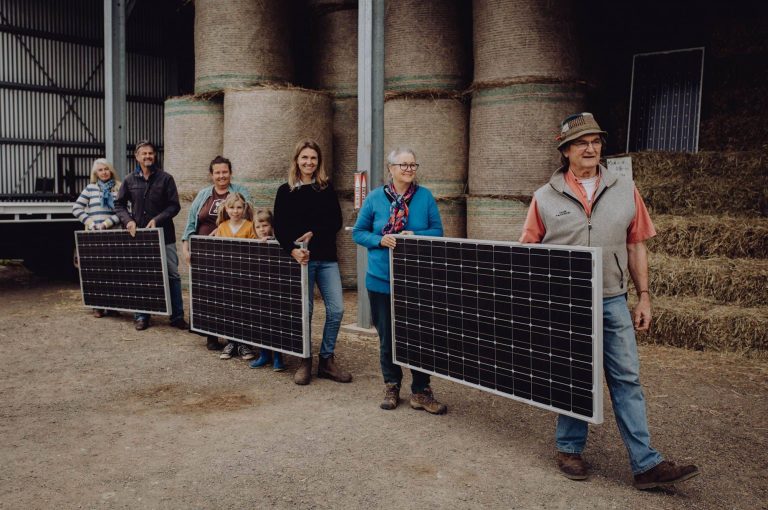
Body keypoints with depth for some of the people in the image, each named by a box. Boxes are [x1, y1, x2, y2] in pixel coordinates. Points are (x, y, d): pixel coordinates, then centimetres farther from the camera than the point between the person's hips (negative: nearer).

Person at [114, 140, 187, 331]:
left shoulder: (165, 178, 0)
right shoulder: (130, 180, 7)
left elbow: (174, 205, -3)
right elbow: (119, 204, 12)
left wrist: (157, 219, -14)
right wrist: (128, 220, -5)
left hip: (164, 235, -2)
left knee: (173, 276, 1)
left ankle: (177, 316, 9)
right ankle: (142, 316, 19)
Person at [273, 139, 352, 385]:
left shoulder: (327, 188, 10)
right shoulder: (285, 191, 5)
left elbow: (336, 221, 1)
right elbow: (279, 228, -1)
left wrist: (313, 233, -14)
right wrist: (292, 250, -17)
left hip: (327, 258, 2)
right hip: (301, 258, -2)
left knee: (336, 309, -3)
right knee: (304, 312, 2)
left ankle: (327, 360, 13)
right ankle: (305, 362, 16)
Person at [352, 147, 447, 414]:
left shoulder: (425, 196, 1)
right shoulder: (375, 197, 0)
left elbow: (437, 230, 3)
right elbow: (358, 232, 4)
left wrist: (416, 236, -17)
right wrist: (380, 240, -15)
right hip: (382, 280, 0)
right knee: (387, 337, 11)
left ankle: (421, 391, 17)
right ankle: (391, 387, 28)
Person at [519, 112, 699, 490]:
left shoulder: (625, 191, 5)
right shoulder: (545, 197, -1)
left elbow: (636, 247, 7)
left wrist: (643, 296, 4)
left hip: (613, 302, 2)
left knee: (627, 380, 4)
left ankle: (646, 464, 10)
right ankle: (569, 449, 27)